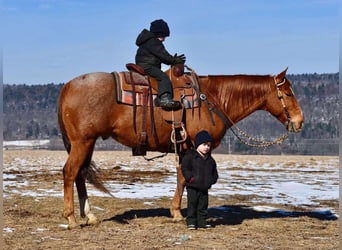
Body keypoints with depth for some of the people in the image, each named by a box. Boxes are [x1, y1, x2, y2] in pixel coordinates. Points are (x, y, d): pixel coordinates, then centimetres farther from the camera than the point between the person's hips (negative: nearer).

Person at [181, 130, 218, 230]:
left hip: (204, 187, 5)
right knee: (192, 204, -3)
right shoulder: (190, 156, -7)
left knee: (203, 205, 9)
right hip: (192, 187, -5)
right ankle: (191, 222, 4)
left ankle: (202, 222, 18)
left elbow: (214, 172, 17)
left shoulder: (210, 159, 9)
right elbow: (185, 169, -10)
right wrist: (190, 178, -19)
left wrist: (212, 180, 1)